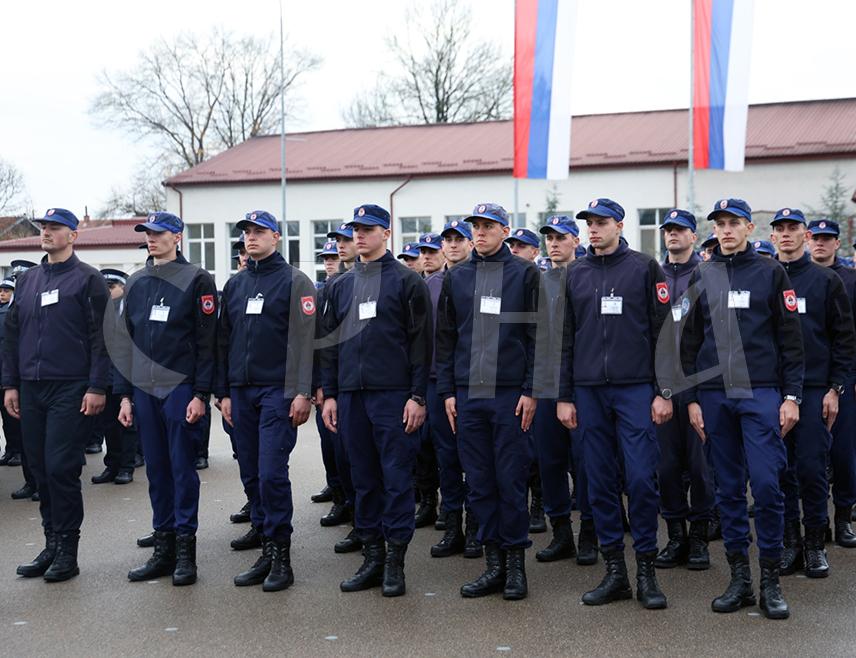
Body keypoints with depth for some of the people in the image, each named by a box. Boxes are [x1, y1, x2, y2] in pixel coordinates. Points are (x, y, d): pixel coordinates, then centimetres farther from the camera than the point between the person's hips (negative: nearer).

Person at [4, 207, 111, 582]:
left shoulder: (87, 280, -2)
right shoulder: (27, 281, 15)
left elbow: (101, 337, -8)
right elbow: (11, 336, 17)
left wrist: (97, 387, -14)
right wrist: (10, 384, 10)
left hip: (70, 390, -6)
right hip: (31, 390, 6)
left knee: (61, 468, -7)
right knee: (41, 470, 8)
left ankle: (67, 551, 3)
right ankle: (52, 545, 18)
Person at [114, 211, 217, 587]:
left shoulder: (196, 280, -3)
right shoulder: (135, 284, 14)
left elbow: (206, 341, -7)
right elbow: (126, 341, 15)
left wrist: (201, 394, -12)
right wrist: (126, 394, 10)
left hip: (181, 389, -5)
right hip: (144, 390, 5)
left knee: (182, 468, -1)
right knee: (156, 469, 9)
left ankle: (185, 551, 7)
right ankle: (163, 551, 16)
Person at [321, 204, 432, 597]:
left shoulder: (407, 282, -1)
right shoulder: (342, 286, 15)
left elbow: (421, 341, -5)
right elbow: (331, 342, 17)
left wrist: (418, 396, -11)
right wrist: (329, 394, 10)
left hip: (393, 395, -5)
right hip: (352, 395, 5)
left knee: (397, 477, -1)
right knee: (364, 479, 9)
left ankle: (395, 562, 7)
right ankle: (372, 557, 18)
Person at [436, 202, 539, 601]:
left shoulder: (525, 274, 2)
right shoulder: (456, 278, 12)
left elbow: (537, 336, -1)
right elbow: (445, 337, 13)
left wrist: (530, 390, -7)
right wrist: (447, 390, 6)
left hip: (511, 395, -3)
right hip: (467, 395, 4)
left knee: (511, 481, 0)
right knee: (480, 483, 6)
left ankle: (515, 563, 12)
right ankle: (493, 564, 15)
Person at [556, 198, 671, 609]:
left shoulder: (644, 268, 2)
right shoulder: (576, 274, 12)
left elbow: (663, 332, -1)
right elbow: (567, 339, 12)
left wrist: (665, 392, -6)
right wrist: (565, 397, 8)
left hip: (636, 389, -3)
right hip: (589, 391, 4)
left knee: (641, 478, -6)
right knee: (601, 482, 5)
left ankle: (646, 571, 7)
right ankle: (614, 571, 14)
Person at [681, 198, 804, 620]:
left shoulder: (771, 273, 5)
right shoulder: (701, 277, 10)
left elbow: (790, 339, 3)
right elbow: (689, 342, 10)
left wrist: (791, 396, -4)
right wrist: (692, 399, 5)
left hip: (761, 394, -2)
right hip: (715, 395, 2)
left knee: (766, 483, -8)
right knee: (728, 489, 6)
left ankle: (770, 580, 5)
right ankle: (739, 578, 14)